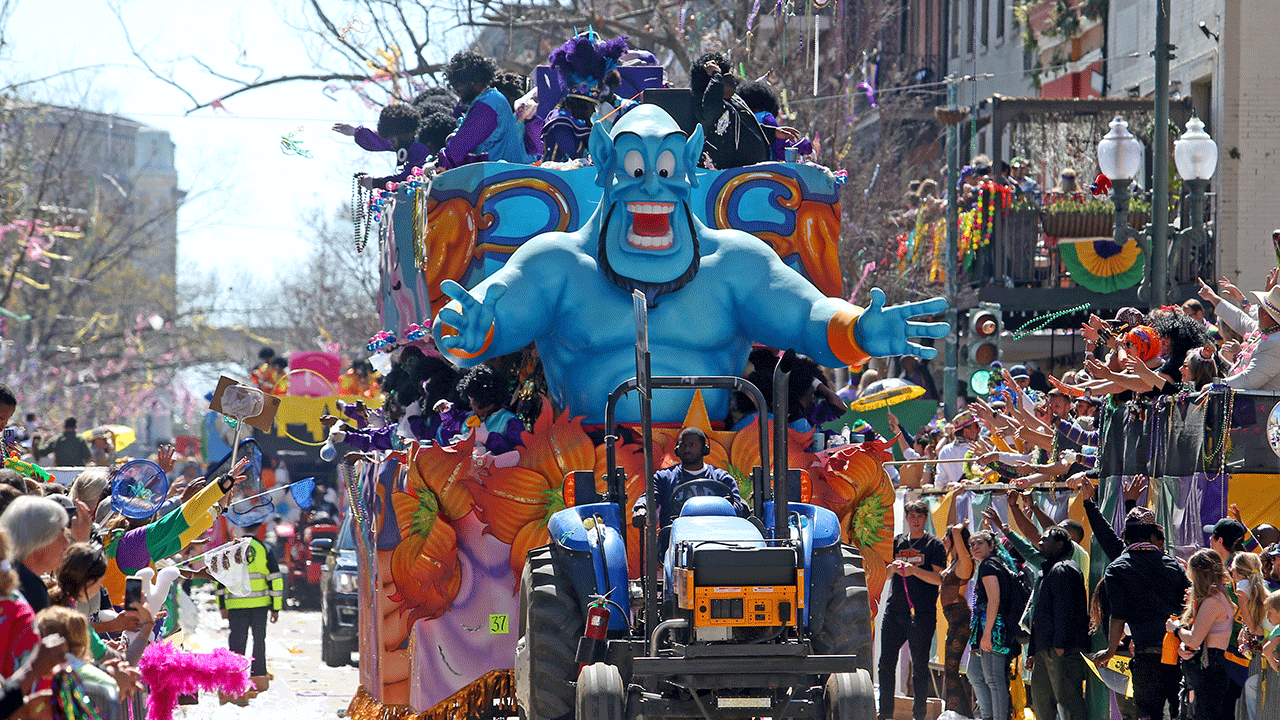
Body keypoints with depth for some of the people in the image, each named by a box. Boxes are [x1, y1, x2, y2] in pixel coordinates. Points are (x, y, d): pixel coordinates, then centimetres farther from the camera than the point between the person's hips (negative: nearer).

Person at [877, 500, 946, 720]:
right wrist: (892, 568, -5)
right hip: (894, 610, 4)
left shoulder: (934, 545, 2)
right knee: (886, 663, 3)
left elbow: (939, 578, -6)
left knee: (920, 666, -2)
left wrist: (914, 570, -18)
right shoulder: (897, 542, 15)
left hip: (921, 613, -4)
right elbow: (885, 575, 17)